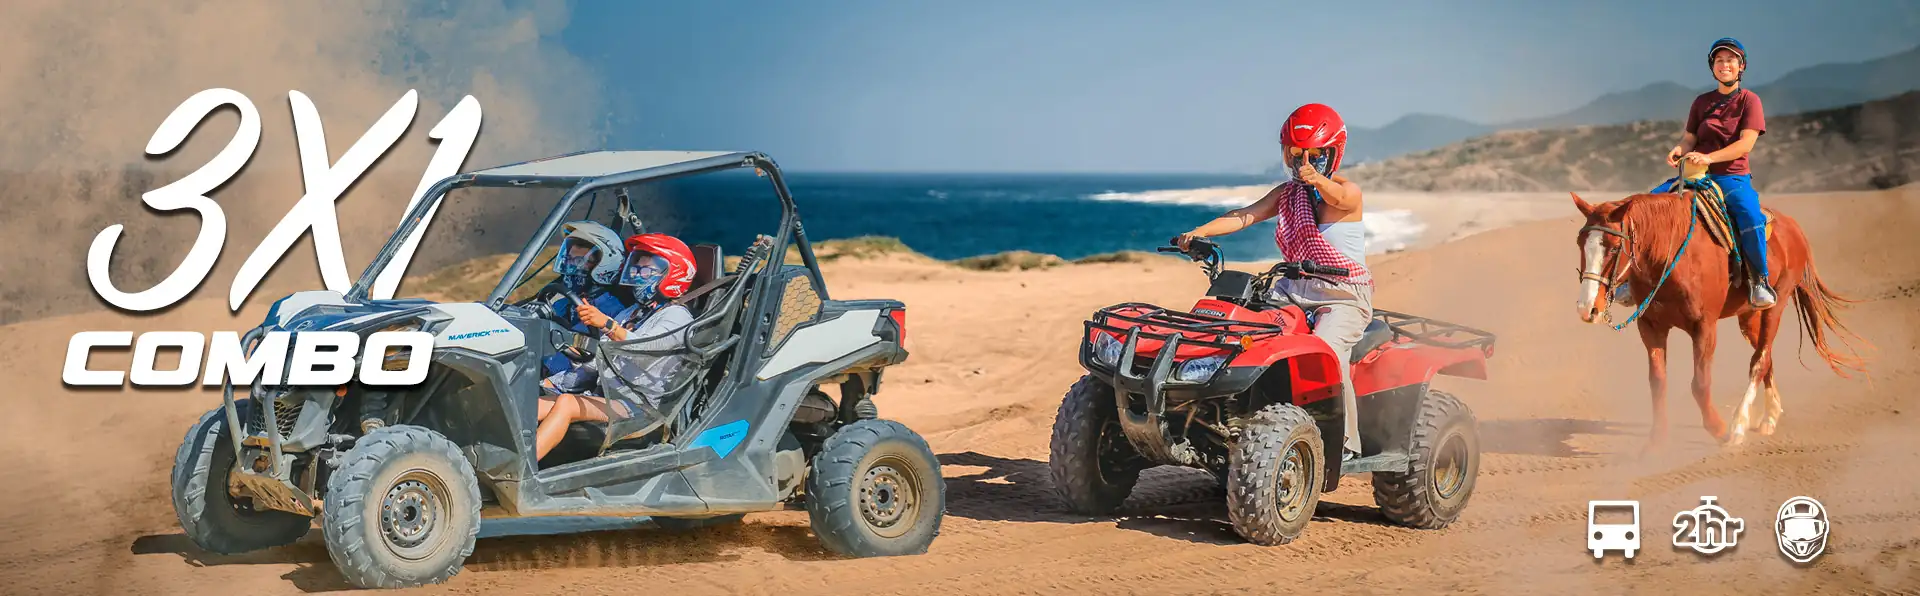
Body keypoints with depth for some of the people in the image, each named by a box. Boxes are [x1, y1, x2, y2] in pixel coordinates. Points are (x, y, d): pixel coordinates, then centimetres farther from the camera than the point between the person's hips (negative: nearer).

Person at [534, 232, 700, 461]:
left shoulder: (677, 317, -1)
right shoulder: (629, 314, 25)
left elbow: (643, 347, -22)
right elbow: (598, 362, 25)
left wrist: (606, 324, -38)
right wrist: (554, 382, 15)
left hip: (636, 402, -8)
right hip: (603, 394, 8)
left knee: (566, 403, -32)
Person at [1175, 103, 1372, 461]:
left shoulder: (1348, 191, -7)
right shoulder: (1287, 194, 11)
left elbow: (1340, 198, -32)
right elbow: (1246, 215, -1)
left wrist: (1316, 179, -55)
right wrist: (1200, 232, -17)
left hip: (1343, 294, -6)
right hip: (1295, 288, 6)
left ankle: (1345, 441, -17)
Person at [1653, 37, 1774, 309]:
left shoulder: (1749, 100, 0)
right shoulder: (1702, 102, 14)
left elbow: (1745, 144, -12)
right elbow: (1689, 138, 11)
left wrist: (1709, 157, -26)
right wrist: (1679, 150, -15)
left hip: (1733, 176, -5)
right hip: (1697, 174, 5)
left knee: (1750, 214, -35)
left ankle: (1759, 279, -18)